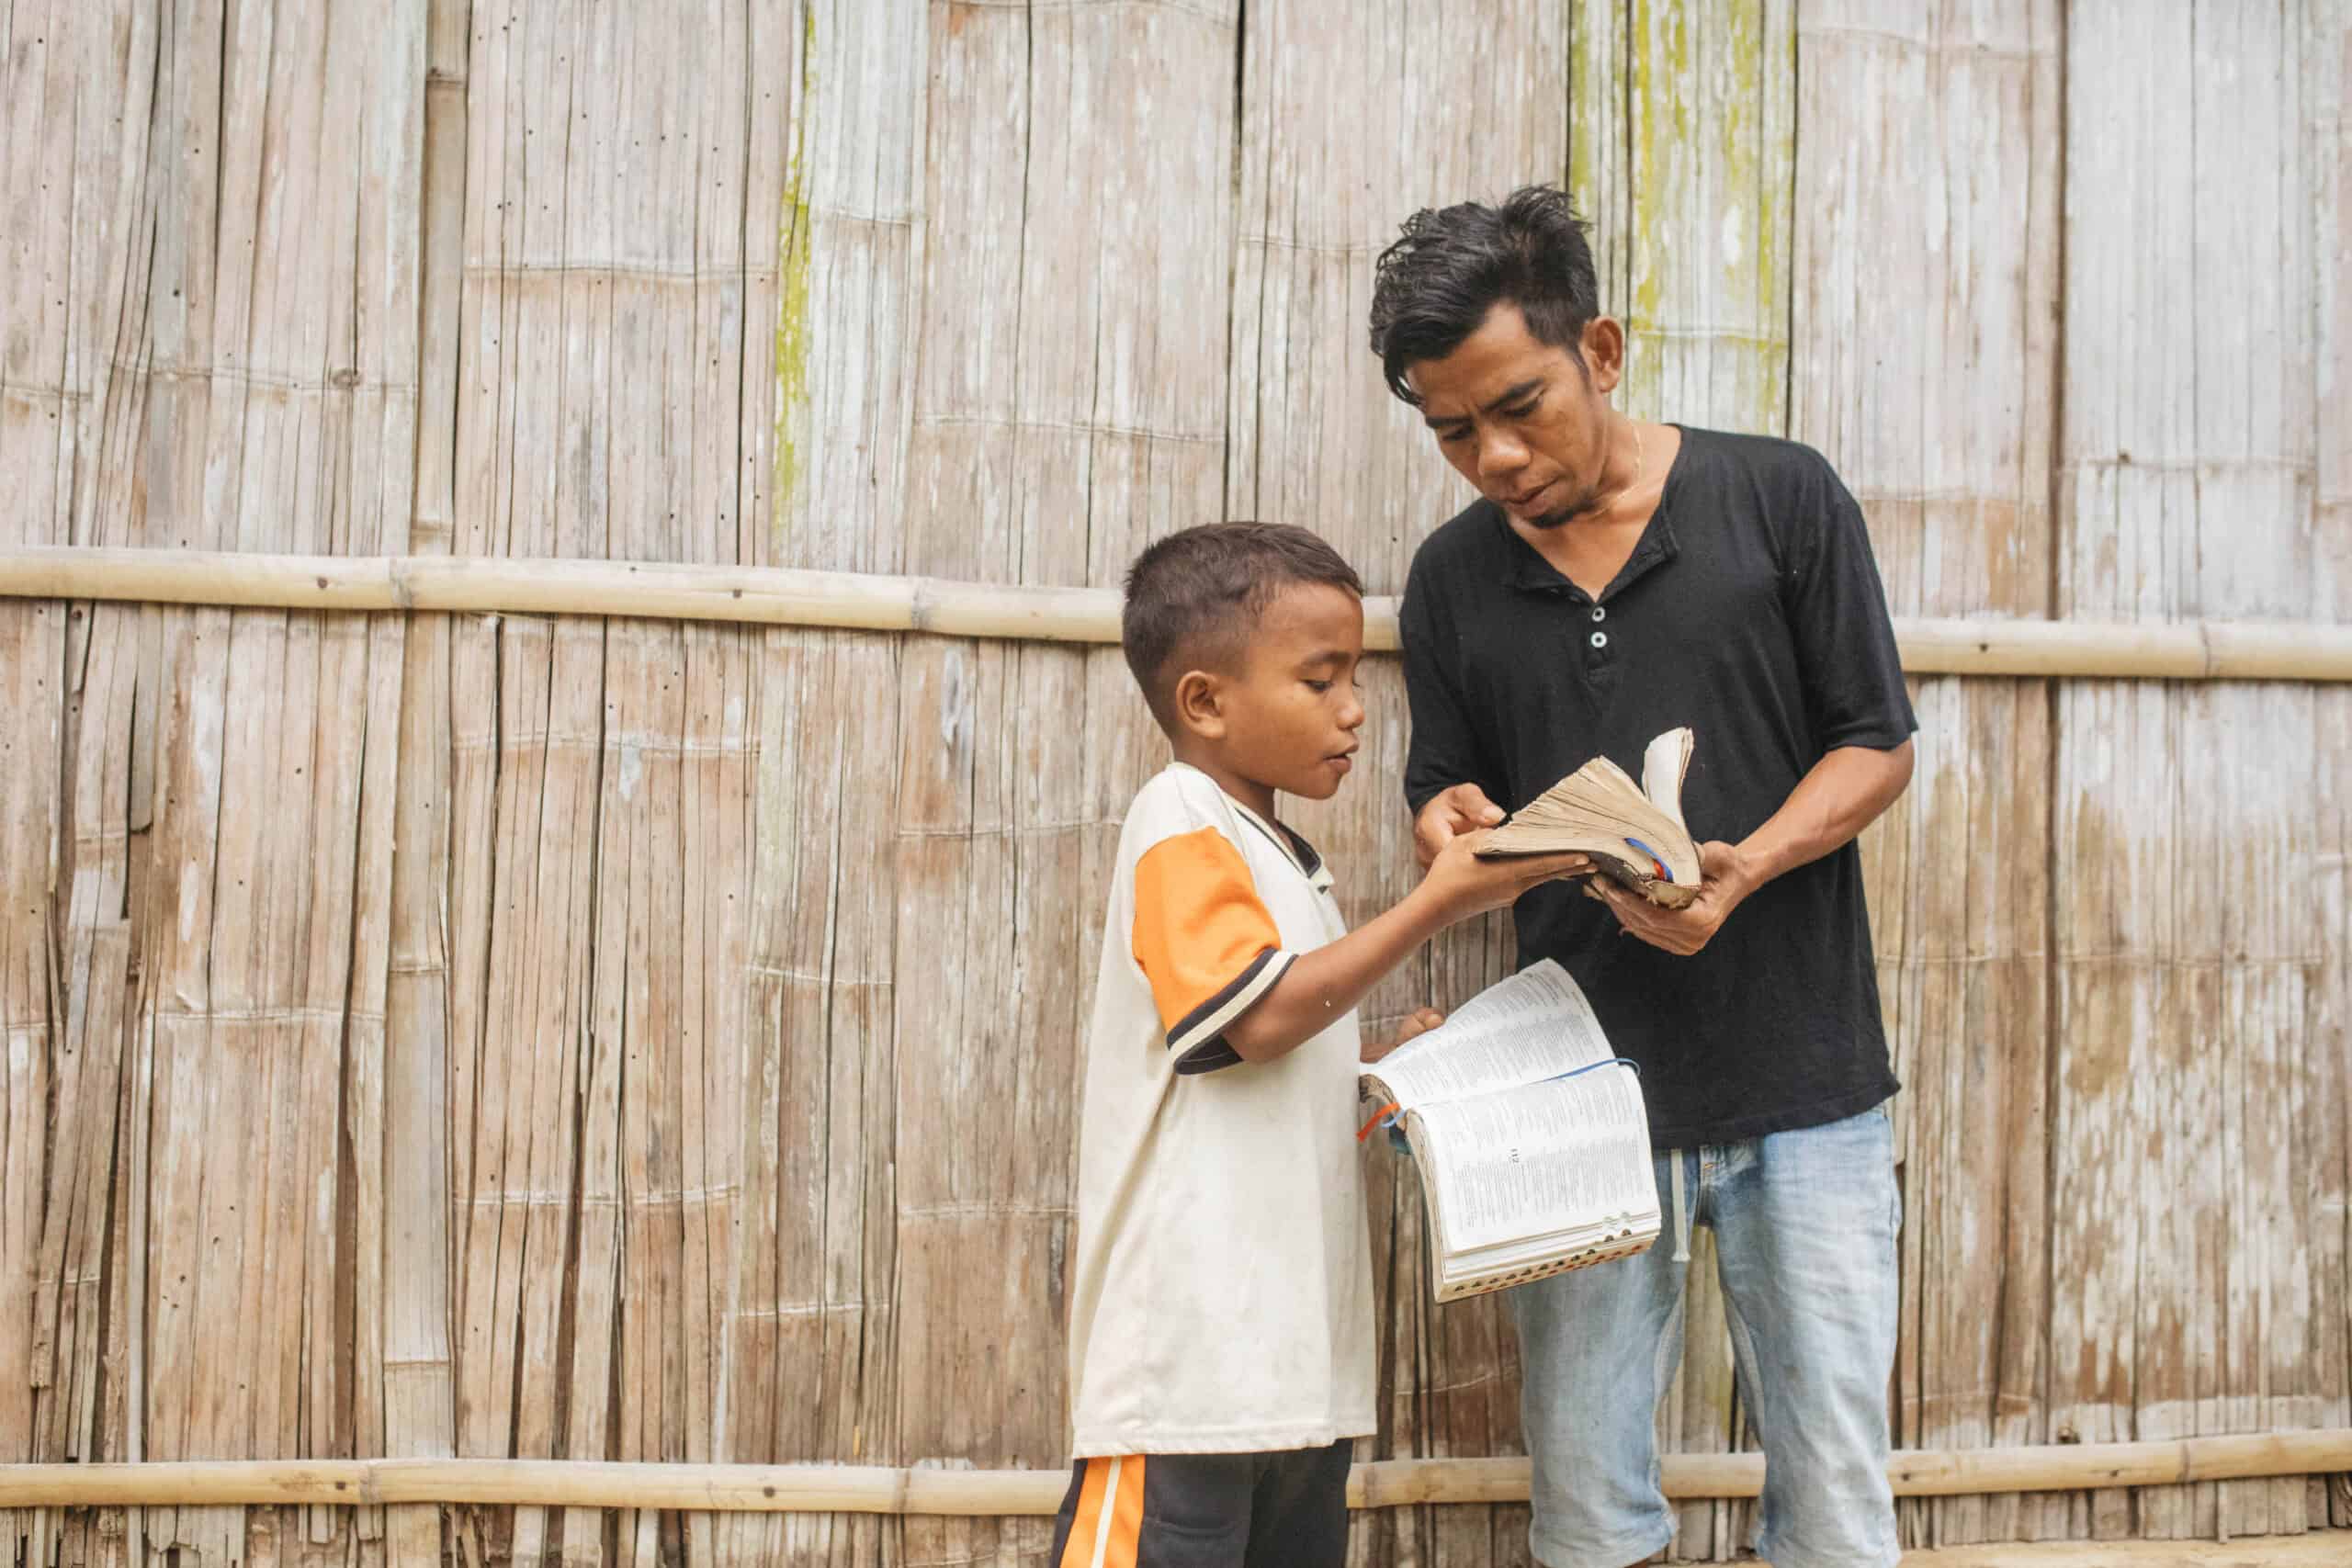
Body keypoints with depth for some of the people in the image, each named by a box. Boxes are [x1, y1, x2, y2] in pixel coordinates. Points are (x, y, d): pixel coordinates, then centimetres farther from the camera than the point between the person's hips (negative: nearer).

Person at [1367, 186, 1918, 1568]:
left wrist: (1744, 869, -17)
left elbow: (1879, 745, 1)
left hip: (1802, 1082, -2)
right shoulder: (1453, 576, 8)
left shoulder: (1781, 498, 0)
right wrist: (1454, 826, -10)